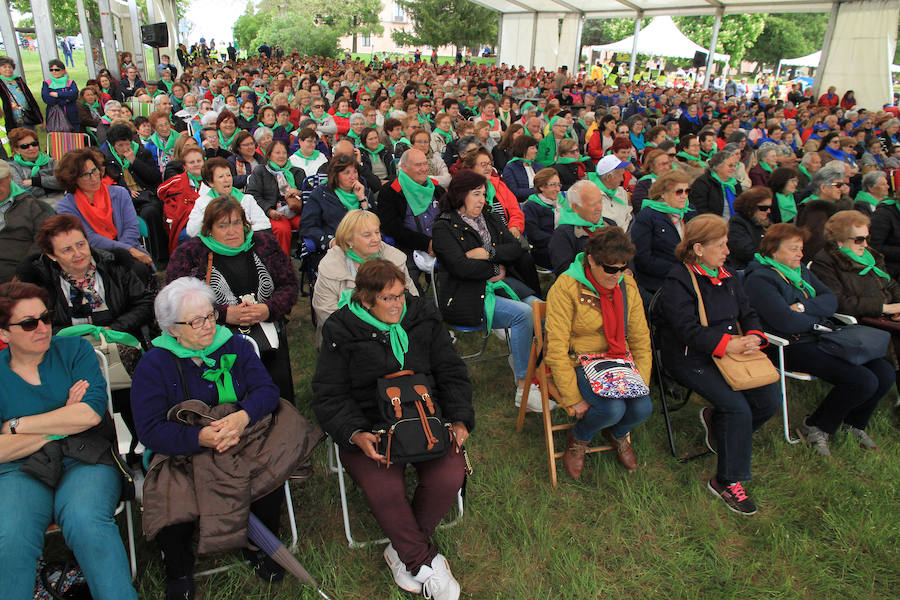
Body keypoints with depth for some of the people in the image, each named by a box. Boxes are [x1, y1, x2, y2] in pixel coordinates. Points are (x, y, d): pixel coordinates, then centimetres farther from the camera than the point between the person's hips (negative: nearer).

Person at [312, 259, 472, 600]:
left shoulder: (422, 316, 7)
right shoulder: (341, 332, -2)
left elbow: (452, 373, 11)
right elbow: (329, 396, -2)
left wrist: (459, 419, -4)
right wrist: (355, 434, -19)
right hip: (367, 427, -2)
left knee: (449, 478, -22)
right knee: (384, 491, -28)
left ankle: (403, 551, 3)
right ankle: (426, 561, -4)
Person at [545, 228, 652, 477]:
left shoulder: (627, 285, 0)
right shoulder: (566, 288, -19)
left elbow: (640, 338, 7)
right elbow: (557, 349, -19)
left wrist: (642, 384, -3)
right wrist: (573, 398, -20)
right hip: (577, 362, -5)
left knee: (643, 408, -18)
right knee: (613, 408, -28)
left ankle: (617, 433, 21)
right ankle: (578, 438, 8)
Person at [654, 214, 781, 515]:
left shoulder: (727, 277, 15)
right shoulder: (678, 281, -11)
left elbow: (748, 313, 14)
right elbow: (687, 330, -20)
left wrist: (753, 337, -8)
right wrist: (728, 344, -25)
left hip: (730, 352, 8)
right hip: (689, 357, -7)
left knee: (771, 399, -8)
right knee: (738, 408, -22)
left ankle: (716, 419, 19)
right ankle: (727, 481, -4)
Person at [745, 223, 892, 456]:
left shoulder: (801, 270, 17)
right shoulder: (759, 279, -12)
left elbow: (831, 299, 6)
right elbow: (786, 322, -23)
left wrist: (804, 307, -13)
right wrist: (817, 321, -4)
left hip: (821, 339, 9)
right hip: (793, 347, -9)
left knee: (885, 373, -3)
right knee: (863, 381, -20)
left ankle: (854, 423, 20)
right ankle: (815, 427, 0)